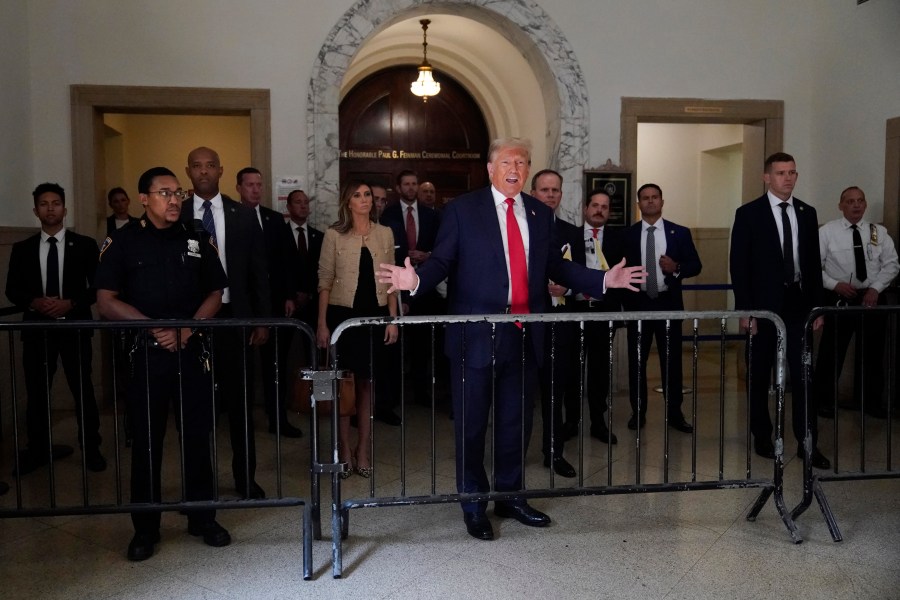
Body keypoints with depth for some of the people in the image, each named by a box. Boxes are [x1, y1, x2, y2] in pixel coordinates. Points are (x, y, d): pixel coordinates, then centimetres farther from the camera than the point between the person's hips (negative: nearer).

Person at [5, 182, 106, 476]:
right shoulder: (22, 248, 8)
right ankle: (38, 450, 21)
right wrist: (34, 302, -12)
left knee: (83, 389, 4)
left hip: (75, 326, -2)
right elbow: (12, 290, 7)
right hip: (37, 327, 2)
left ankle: (91, 448, 15)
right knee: (37, 391, 8)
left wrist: (71, 303, -14)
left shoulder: (84, 245, 2)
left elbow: (97, 287, 0)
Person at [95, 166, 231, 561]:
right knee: (146, 440, 5)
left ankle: (202, 518, 20)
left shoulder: (197, 240, 8)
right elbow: (106, 302, -4)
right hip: (146, 352, -2)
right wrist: (155, 327, -14)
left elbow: (214, 294, 9)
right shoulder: (122, 242, 0)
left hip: (192, 350, 2)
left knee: (198, 435, 7)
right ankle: (145, 528, 16)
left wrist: (188, 328, -8)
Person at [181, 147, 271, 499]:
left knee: (238, 399, 8)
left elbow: (258, 272, 5)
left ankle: (245, 478, 20)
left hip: (232, 317, 1)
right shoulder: (176, 216, 2)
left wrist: (262, 320, 0)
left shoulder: (243, 216, 5)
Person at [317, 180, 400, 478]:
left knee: (368, 383, 8)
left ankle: (363, 451, 18)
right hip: (343, 314, -2)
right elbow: (325, 281, -1)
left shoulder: (385, 233, 7)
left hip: (375, 314, 2)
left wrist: (393, 319, 2)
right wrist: (322, 323, -5)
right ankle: (345, 450, 15)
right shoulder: (334, 235, -1)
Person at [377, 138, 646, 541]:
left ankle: (510, 497, 32)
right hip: (477, 335, -4)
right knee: (471, 424, 6)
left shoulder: (540, 213, 11)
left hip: (524, 335, 5)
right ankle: (473, 505, 22)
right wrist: (416, 281, -28)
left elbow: (555, 266, 13)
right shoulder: (462, 209, -2)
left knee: (517, 421, 15)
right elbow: (441, 261, -8)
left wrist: (604, 280, 6)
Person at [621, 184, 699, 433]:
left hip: (669, 303, 0)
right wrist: (623, 300, -8)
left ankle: (675, 413, 14)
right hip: (638, 303, 0)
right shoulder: (627, 235, 4)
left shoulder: (680, 233, 5)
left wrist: (676, 268, -15)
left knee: (672, 359, 4)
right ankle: (638, 412, 16)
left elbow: (695, 265, 4)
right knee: (637, 360, 5)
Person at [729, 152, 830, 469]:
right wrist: (745, 310, -11)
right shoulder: (748, 214, -3)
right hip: (763, 305, -3)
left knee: (804, 373, 0)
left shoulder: (807, 213, 9)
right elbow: (739, 265, -6)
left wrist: (817, 306, 7)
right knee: (760, 375, 7)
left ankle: (807, 442, 8)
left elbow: (814, 262, 12)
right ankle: (762, 438, 20)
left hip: (798, 303, 3)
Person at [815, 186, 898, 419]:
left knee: (872, 352, 13)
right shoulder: (827, 231, -4)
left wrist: (875, 288, -9)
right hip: (839, 299, -3)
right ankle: (824, 400, 17)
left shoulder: (879, 232, 3)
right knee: (832, 352, 3)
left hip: (872, 298, 3)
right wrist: (835, 284, -17)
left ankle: (870, 400, 28)